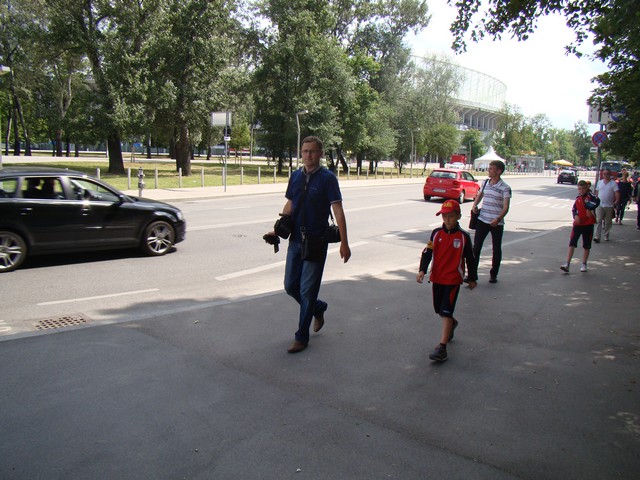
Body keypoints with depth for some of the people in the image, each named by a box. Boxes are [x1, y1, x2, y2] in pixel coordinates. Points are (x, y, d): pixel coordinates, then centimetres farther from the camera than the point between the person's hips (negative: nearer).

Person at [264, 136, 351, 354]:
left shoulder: (327, 178, -9)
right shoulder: (295, 176, 7)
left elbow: (338, 211, -12)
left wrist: (344, 243, -17)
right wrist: (278, 230, 8)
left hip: (316, 242, -6)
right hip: (295, 240, 6)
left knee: (307, 290, 0)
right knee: (290, 286, 12)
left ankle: (302, 337, 15)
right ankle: (318, 307, 39)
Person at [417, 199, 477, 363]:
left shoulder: (463, 236, -6)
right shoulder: (436, 233, 0)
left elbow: (470, 259, 4)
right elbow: (427, 252, -3)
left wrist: (472, 278, 10)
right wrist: (422, 270, -16)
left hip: (453, 279, -4)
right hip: (437, 277, 4)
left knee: (446, 312, -10)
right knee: (439, 310, 17)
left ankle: (442, 347, -8)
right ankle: (451, 324, 49)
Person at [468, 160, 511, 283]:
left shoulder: (505, 188, -9)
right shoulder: (485, 183, 7)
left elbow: (506, 207, -15)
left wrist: (498, 219, -30)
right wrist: (474, 205, 6)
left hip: (497, 223, -4)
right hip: (482, 220, 4)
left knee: (496, 249, 9)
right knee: (476, 247, -2)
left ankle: (493, 274, 23)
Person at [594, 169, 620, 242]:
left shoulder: (613, 183, -1)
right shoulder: (599, 182, 9)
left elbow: (617, 194, -6)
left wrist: (616, 202, -18)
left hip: (609, 206, -1)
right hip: (599, 205, 1)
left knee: (608, 222, 9)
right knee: (598, 221, -10)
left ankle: (606, 235, 24)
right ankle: (597, 237, -15)